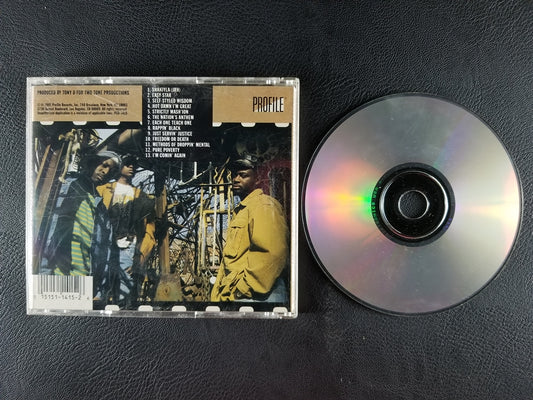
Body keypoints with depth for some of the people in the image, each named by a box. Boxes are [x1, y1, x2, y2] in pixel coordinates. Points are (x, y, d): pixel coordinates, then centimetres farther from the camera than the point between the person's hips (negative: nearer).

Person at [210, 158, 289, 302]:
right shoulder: (240, 210, 21)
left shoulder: (264, 205, -10)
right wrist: (217, 294, 16)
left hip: (256, 296, -9)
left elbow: (272, 253, -25)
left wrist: (243, 289, -20)